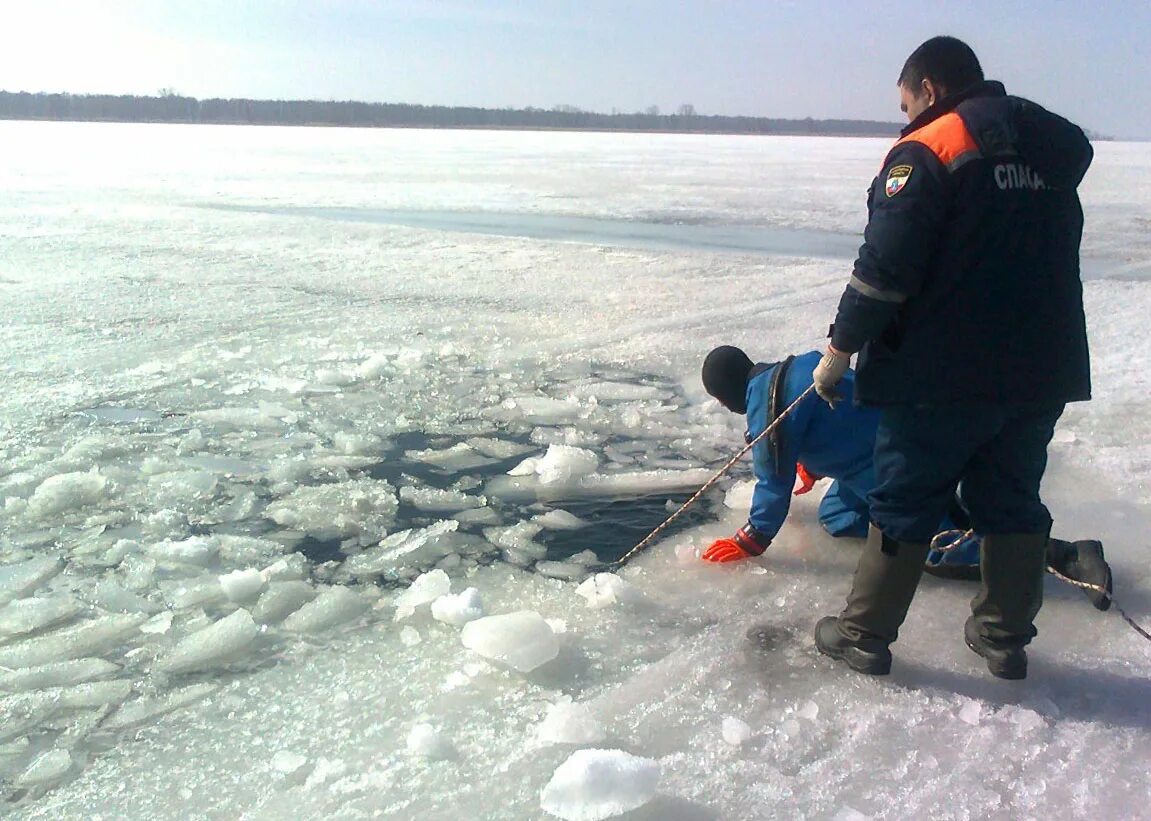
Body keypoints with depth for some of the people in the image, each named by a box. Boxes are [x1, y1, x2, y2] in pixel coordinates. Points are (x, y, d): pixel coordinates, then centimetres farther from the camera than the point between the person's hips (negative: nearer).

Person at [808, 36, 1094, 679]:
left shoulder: (927, 150, -11)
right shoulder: (1054, 149, 13)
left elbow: (886, 267, -18)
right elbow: (1055, 254, 18)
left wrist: (841, 349, -10)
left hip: (943, 373, -6)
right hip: (1040, 371, 7)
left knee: (905, 504, 4)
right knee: (1013, 502, 16)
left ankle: (865, 634, 13)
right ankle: (1006, 636, 24)